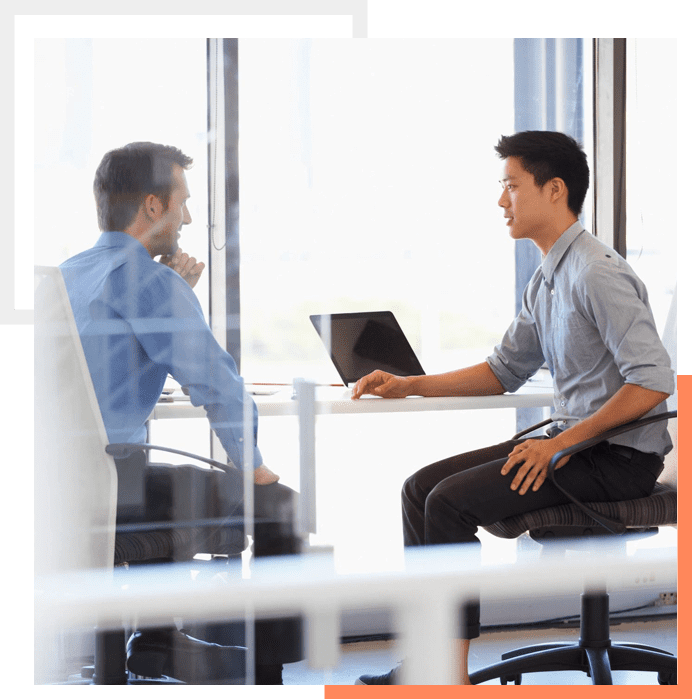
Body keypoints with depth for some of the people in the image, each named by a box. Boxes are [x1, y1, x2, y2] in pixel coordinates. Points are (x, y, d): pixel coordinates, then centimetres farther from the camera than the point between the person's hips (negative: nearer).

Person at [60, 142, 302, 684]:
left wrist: (176, 297, 16)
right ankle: (268, 667, 8)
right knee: (275, 501, 0)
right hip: (103, 479, -9)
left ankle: (158, 639, 36)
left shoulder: (69, 271, 15)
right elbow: (214, 378, -14)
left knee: (174, 480, 37)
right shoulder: (145, 274, -12)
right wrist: (251, 463, 0)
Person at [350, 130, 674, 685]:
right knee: (422, 486, 3)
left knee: (451, 501, -20)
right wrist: (410, 385, 13)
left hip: (619, 458, -10)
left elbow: (654, 382, -24)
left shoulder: (598, 274, -18)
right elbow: (504, 371, 22)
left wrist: (561, 443, -22)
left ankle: (454, 674, -13)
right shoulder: (547, 279, 13)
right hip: (573, 442, 10)